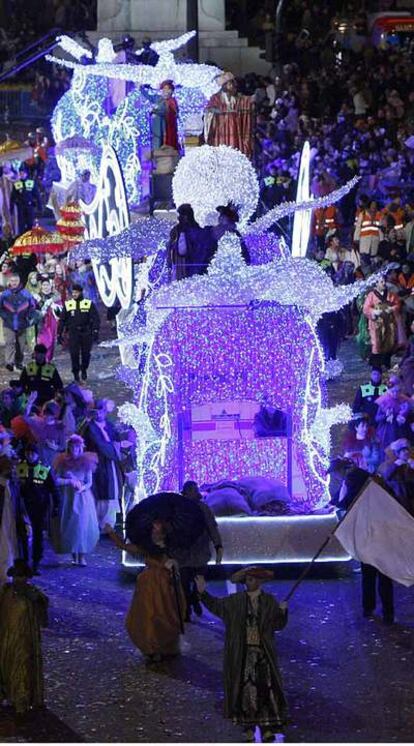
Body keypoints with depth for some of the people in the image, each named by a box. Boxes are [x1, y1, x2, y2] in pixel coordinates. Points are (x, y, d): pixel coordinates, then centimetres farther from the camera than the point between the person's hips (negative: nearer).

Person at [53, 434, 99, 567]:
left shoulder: (86, 461, 5)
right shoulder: (63, 462, 5)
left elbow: (89, 482, 3)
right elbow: (56, 480, -1)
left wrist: (82, 488, -16)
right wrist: (70, 481, -12)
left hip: (83, 498, 0)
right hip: (67, 498, 0)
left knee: (83, 525, -9)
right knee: (69, 525, -3)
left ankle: (82, 556, -10)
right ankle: (74, 555, 3)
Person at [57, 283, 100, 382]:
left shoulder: (89, 304, 1)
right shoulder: (68, 304, 6)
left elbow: (96, 318, -1)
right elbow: (62, 320, 11)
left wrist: (95, 331, -14)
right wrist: (59, 334, 9)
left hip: (86, 332, 0)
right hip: (73, 332, 0)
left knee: (86, 353, 4)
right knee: (74, 353, -7)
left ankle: (84, 370, 27)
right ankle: (75, 372, 7)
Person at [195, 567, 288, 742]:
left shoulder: (269, 601, 1)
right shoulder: (235, 601, 3)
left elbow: (278, 625, 0)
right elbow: (215, 605, 12)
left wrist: (282, 612, -19)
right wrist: (203, 593, -1)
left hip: (263, 654, 0)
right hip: (242, 654, 1)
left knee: (265, 688, -3)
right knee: (245, 689, 2)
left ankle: (267, 728, 4)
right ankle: (248, 728, 12)